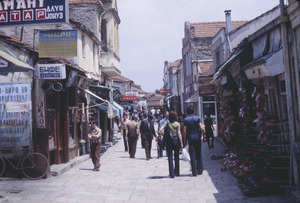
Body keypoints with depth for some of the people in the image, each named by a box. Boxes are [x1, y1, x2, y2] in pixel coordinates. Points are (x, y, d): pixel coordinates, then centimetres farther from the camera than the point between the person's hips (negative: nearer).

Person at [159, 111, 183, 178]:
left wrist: (164, 134, 8)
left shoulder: (167, 123, -2)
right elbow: (179, 134, -7)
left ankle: (172, 174, -2)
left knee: (170, 157, 3)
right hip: (176, 140, 0)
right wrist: (181, 143, -3)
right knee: (176, 157, 16)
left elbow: (160, 130, -12)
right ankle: (177, 172, 25)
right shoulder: (177, 124, -4)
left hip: (169, 141, 0)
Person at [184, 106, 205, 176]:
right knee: (199, 155, 12)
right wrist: (204, 135, 3)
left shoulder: (186, 119, -2)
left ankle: (194, 172, 0)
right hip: (197, 137, 1)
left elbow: (185, 131, -6)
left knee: (193, 156, 1)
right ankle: (200, 171, 15)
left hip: (190, 137, -1)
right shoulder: (197, 118, 0)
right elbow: (202, 128, -8)